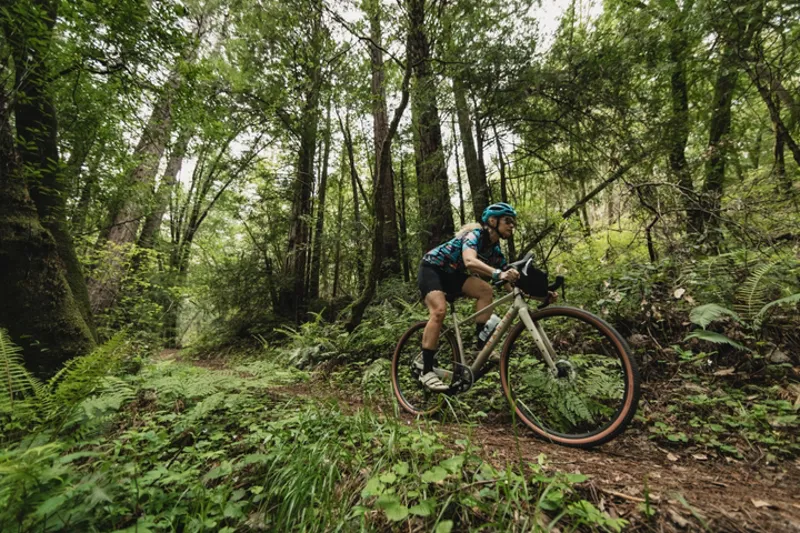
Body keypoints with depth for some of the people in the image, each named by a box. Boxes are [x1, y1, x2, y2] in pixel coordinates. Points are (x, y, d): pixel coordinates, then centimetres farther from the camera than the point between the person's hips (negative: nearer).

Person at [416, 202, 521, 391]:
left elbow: (509, 284, 0)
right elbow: (470, 261, -44)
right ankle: (426, 371, -22)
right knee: (439, 310, -29)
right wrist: (499, 274, -58)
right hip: (431, 268, -7)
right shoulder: (475, 234, -22)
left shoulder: (495, 251, 0)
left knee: (485, 290, -17)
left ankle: (482, 346, -10)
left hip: (452, 274, 7)